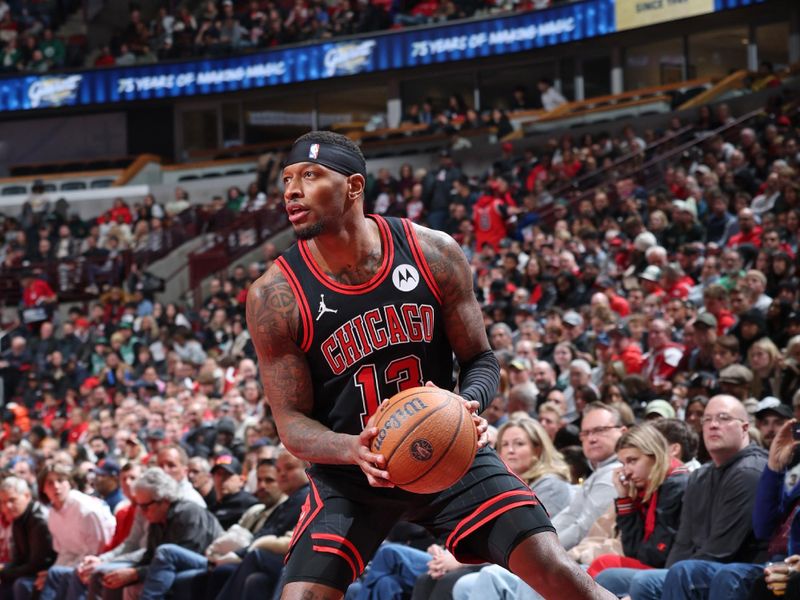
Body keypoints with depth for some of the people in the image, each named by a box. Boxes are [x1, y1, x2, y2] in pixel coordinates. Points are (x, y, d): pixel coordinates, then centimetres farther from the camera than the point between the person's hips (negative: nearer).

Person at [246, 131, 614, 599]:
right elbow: (292, 420, -11)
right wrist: (354, 449, -33)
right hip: (351, 472, -1)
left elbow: (481, 360, -2)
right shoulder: (275, 296, -16)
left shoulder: (433, 253, -12)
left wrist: (469, 403, -27)